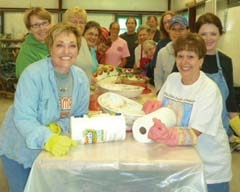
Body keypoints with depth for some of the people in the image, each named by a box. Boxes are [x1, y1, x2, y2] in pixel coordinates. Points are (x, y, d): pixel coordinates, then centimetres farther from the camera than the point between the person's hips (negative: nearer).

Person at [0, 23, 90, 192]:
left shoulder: (81, 78, -8)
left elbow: (80, 116, -2)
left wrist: (60, 126, -23)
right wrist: (48, 139, -47)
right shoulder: (33, 74, -24)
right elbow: (23, 118, -30)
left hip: (56, 151, 4)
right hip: (19, 151, -4)